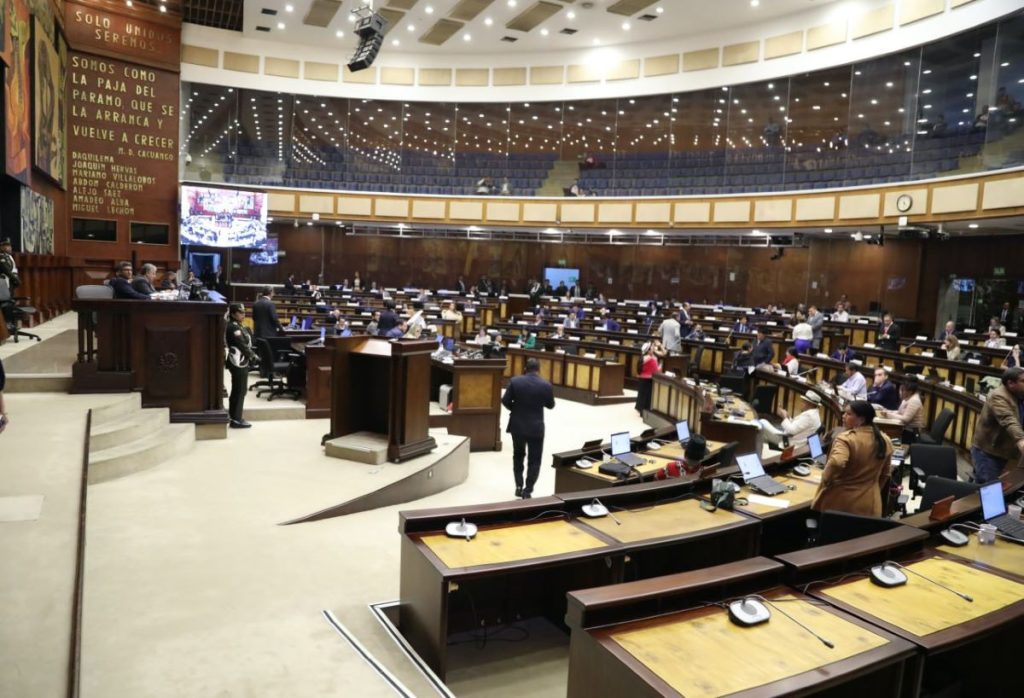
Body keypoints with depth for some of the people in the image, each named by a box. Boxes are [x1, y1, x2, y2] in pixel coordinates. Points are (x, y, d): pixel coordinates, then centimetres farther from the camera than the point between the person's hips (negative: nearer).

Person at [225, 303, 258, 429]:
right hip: (238, 363, -10)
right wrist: (253, 357, -10)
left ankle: (234, 416, 23)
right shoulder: (233, 327, -15)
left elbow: (247, 343, 13)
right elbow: (242, 345, -18)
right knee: (239, 391, -6)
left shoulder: (238, 326, 16)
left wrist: (251, 356, 2)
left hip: (241, 362, 10)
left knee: (238, 390, 15)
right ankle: (236, 420, -1)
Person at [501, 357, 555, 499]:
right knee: (534, 460, 8)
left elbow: (505, 400, -6)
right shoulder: (546, 385, -10)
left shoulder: (515, 381, -9)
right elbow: (551, 405, 2)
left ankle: (519, 486, 21)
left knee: (518, 455, 22)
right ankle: (527, 491, 5)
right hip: (536, 427, -2)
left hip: (517, 425, 2)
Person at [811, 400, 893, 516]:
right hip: (868, 506, 5)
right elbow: (885, 475, 17)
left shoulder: (846, 438, -18)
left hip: (840, 503, -5)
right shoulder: (885, 441, 5)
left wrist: (825, 481, -18)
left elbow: (836, 463, -36)